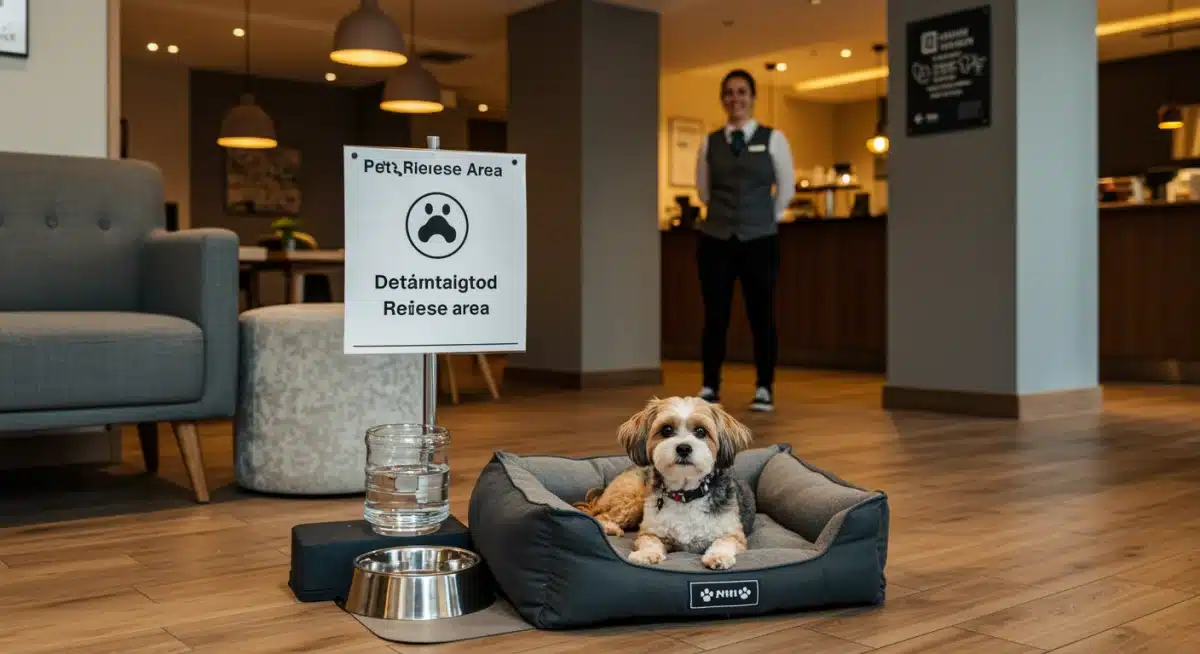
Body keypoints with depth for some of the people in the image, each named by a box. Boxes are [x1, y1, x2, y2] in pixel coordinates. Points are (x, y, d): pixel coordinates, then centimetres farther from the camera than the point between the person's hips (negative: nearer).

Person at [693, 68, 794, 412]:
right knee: (715, 316, 2)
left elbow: (786, 188, 8)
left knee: (761, 315, 3)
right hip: (715, 239, 1)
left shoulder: (773, 138, 1)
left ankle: (764, 389, 12)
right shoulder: (710, 143, 6)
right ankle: (710, 387, 12)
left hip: (760, 239, -1)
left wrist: (764, 219, 12)